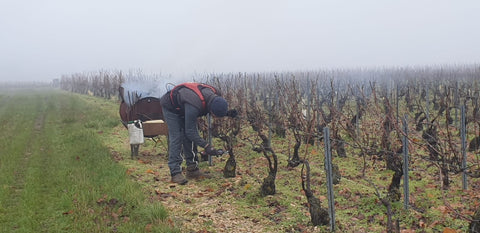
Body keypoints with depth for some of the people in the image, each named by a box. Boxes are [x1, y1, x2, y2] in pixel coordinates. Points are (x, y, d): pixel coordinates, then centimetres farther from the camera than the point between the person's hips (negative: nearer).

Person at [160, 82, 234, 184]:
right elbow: (190, 131, -36)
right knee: (176, 138, -15)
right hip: (170, 107, -7)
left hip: (183, 106, 7)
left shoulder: (215, 96, -23)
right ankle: (175, 173, -13)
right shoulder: (194, 106, -45)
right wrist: (206, 146, -38)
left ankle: (192, 169, 8)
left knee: (189, 138, 2)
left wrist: (227, 113, -17)